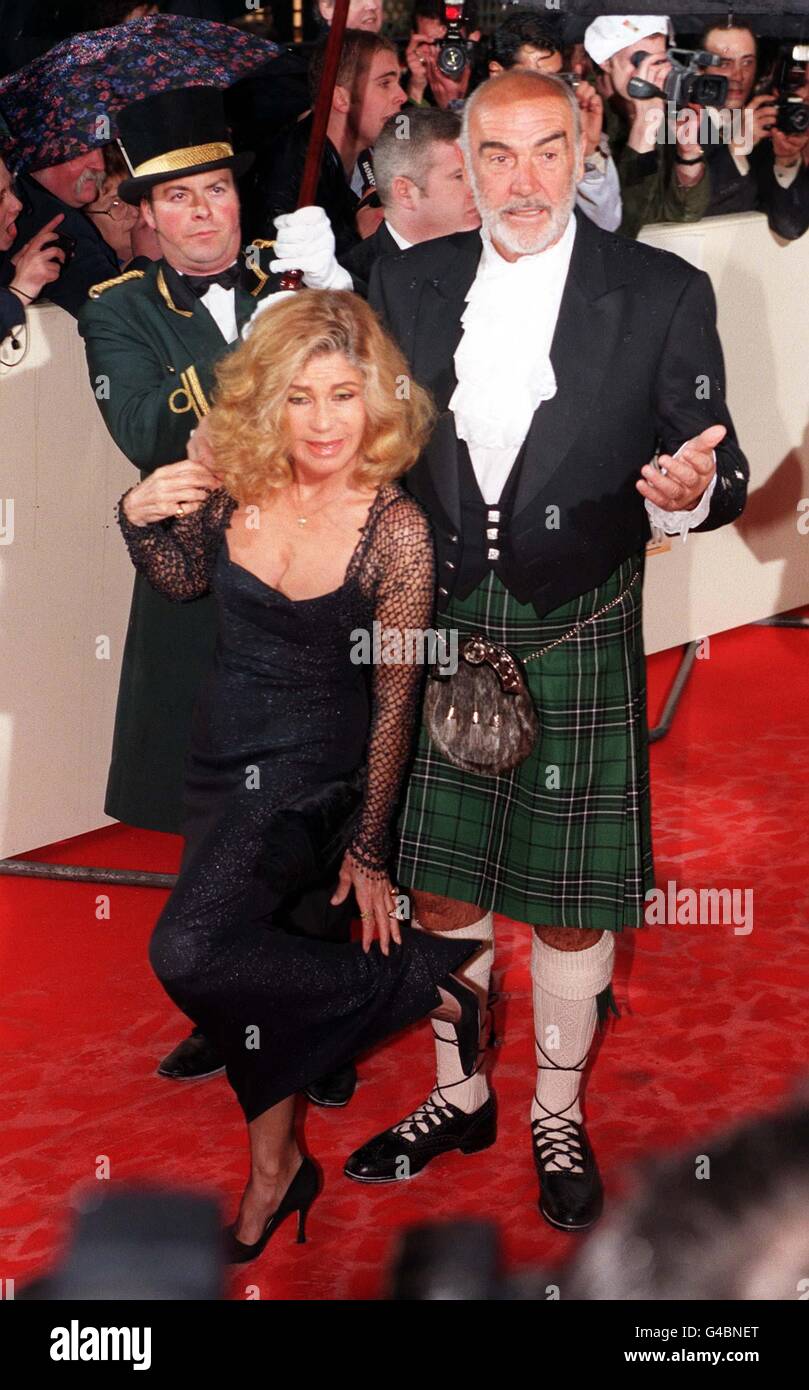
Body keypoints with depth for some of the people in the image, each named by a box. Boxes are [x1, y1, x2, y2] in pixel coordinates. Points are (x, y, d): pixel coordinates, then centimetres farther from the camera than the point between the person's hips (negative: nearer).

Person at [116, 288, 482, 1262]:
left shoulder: (395, 532, -19)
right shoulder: (238, 482, -8)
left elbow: (395, 701, -11)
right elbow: (184, 585, 11)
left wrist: (370, 853, -5)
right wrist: (140, 521, -11)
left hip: (311, 762, -6)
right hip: (220, 742, 6)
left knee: (188, 951, -25)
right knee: (238, 957, 13)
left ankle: (423, 984, -7)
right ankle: (274, 1166, 33)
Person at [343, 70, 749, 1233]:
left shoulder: (663, 295, -5)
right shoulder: (408, 284, 3)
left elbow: (718, 470, -4)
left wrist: (695, 491, -27)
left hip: (577, 642, -2)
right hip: (439, 632, 3)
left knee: (569, 907, 8)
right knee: (440, 886, 14)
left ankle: (558, 1118, 31)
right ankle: (458, 1097, 36)